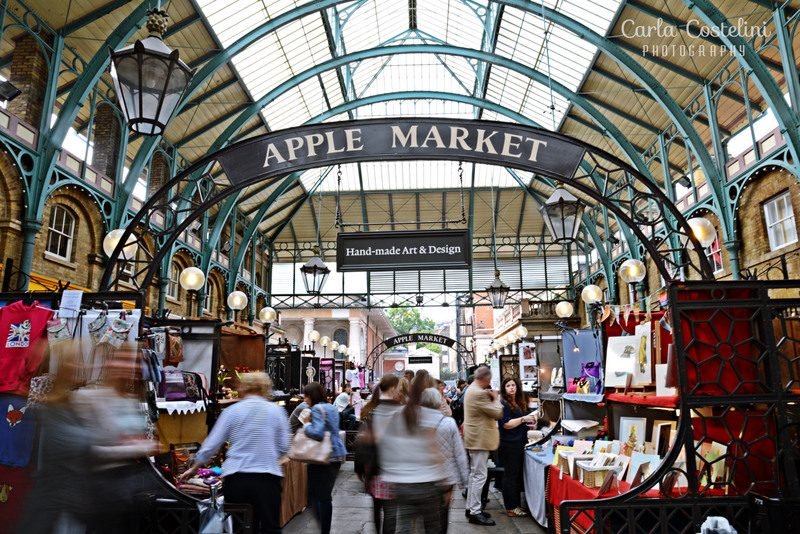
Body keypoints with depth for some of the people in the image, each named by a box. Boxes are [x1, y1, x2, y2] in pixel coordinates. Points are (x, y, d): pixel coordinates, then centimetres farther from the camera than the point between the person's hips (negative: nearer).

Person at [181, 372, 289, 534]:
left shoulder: (231, 411, 5)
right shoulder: (277, 410, 4)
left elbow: (211, 444, 8)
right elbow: (284, 447, 4)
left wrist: (193, 468, 22)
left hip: (236, 477, 1)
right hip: (268, 476, -1)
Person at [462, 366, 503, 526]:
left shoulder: (472, 389, 11)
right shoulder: (479, 393, -23)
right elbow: (497, 413, -19)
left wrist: (490, 397, 6)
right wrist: (495, 398, -5)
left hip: (475, 438, 11)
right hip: (480, 439, -11)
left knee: (474, 474, 16)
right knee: (479, 476, -5)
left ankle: (470, 507, 24)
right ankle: (475, 512, 0)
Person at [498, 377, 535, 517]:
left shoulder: (518, 403, 15)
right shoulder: (503, 404, -11)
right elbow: (506, 424, -18)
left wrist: (529, 421, 9)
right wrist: (523, 419, -17)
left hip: (518, 444, 9)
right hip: (509, 444, -9)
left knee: (518, 475, 12)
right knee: (510, 475, -3)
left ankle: (516, 504, 21)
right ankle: (511, 508, 4)